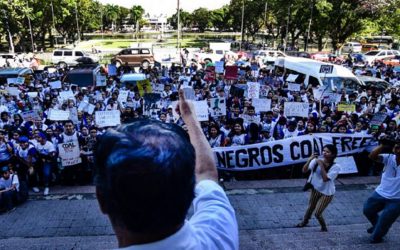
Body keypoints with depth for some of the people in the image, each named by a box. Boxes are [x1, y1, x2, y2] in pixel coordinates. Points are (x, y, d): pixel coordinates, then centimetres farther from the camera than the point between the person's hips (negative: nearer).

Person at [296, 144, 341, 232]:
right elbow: (304, 170, -15)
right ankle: (304, 222, 50)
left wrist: (321, 165, -30)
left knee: (317, 213, 0)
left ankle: (324, 227, 31)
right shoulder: (317, 161, -12)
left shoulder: (336, 166, -21)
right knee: (310, 208, 23)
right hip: (315, 189, 4)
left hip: (327, 193, -4)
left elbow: (325, 178, -30)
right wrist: (309, 160, -28)